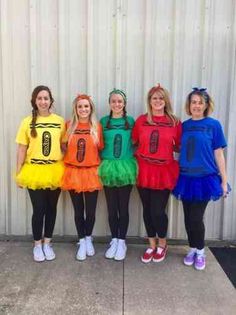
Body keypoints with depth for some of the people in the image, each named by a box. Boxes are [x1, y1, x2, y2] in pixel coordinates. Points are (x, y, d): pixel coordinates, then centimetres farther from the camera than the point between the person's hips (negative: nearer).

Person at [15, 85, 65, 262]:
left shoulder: (60, 121, 1)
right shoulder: (27, 122, -1)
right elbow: (22, 149, 0)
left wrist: (67, 169, 3)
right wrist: (19, 173, -2)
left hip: (54, 171, 2)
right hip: (34, 171, -1)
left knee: (51, 208, 11)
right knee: (39, 209, 2)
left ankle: (47, 243, 28)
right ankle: (37, 244, 23)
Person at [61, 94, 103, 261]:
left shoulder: (97, 127, -1)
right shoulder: (69, 126, 0)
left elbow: (101, 149, 3)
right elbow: (64, 147, 8)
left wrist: (100, 167, -3)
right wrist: (71, 159, -3)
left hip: (91, 172, 0)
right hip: (73, 172, 1)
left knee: (91, 210, 7)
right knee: (78, 210, 10)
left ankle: (88, 239, 32)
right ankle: (82, 242, 26)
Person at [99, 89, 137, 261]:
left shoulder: (131, 121, 2)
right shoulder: (103, 121, 4)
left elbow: (135, 143, 6)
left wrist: (134, 164, -3)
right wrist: (102, 164, -1)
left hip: (126, 168, -1)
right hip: (108, 168, 1)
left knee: (123, 206, 7)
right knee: (111, 207, 9)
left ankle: (122, 242, 20)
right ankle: (114, 240, 25)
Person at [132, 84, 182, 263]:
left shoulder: (175, 122, 0)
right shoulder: (141, 120, 3)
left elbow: (179, 147, 9)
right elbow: (134, 143, 12)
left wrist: (170, 147, -7)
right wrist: (140, 154, -1)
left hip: (164, 172, -2)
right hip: (144, 171, 2)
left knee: (158, 211, -2)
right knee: (147, 210, 10)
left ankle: (162, 244, 26)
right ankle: (152, 245, 29)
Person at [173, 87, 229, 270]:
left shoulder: (213, 125, -3)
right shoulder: (184, 126, 6)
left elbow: (218, 154, -2)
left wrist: (224, 180, -3)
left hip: (205, 178, -3)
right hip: (186, 178, 3)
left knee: (196, 217, -3)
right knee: (188, 217, 10)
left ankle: (200, 252, 21)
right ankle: (192, 249, 30)